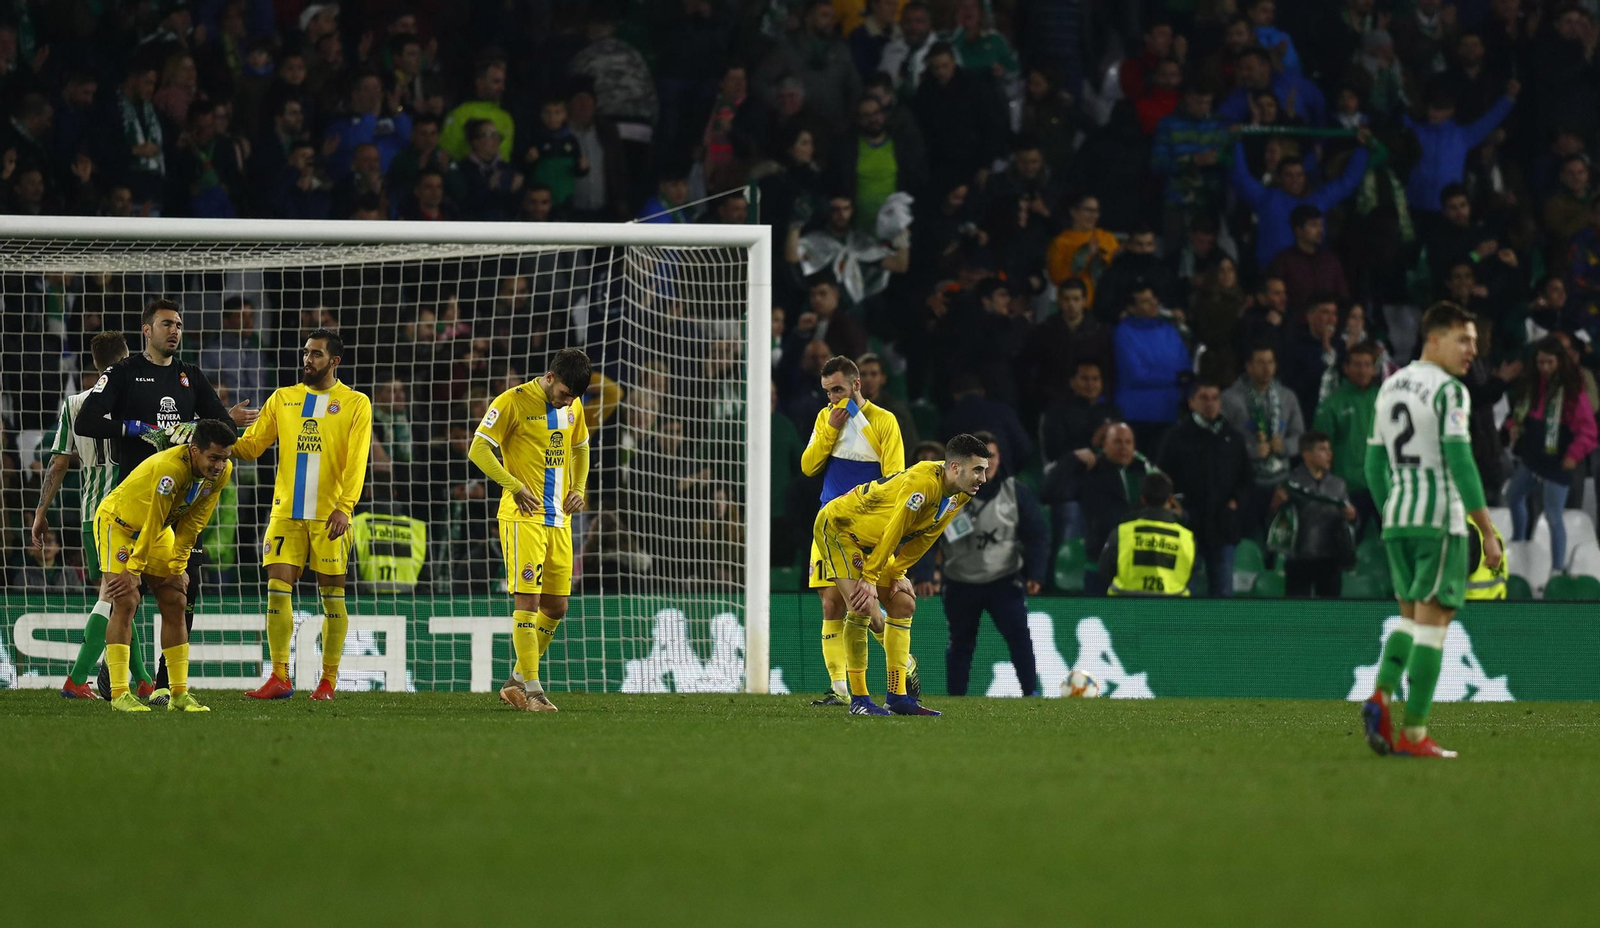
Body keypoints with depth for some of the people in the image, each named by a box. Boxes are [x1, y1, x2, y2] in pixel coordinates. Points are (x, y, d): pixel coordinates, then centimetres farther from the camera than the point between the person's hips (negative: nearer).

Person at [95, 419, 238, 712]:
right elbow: (151, 523, -30)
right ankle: (119, 694, -19)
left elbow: (193, 522, -5)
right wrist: (133, 569, -23)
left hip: (158, 530, 7)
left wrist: (177, 565, -4)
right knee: (126, 602, -18)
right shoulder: (170, 469, -37)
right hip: (118, 522, -7)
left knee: (175, 604, 1)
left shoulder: (221, 472, -15)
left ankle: (179, 694, 5)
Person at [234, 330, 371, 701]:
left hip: (329, 515, -3)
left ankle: (329, 680, 8)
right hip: (286, 513, 3)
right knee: (277, 589, -5)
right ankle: (279, 678, -2)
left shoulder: (355, 404, 3)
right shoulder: (283, 399, 13)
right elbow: (252, 444, 10)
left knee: (332, 596, 0)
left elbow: (355, 461, -5)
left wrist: (345, 507, -16)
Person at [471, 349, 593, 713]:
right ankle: (532, 690, -11)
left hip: (558, 520, 7)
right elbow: (478, 449, -12)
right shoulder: (513, 402, -10)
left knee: (556, 607, 8)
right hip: (523, 518, -7)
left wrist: (578, 488, 9)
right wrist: (514, 485, -21)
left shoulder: (572, 407, 10)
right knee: (527, 601, -12)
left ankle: (518, 681, 22)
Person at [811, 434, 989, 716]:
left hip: (871, 541, 9)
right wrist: (870, 578, -23)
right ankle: (858, 700, -14)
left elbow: (923, 538, 4)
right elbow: (893, 532, -29)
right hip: (837, 525, -9)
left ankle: (898, 696, 7)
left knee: (903, 605, 5)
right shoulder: (923, 482, -34)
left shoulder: (959, 495, -6)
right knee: (862, 606, -20)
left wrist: (897, 573, -1)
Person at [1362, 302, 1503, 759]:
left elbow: (1374, 464, 18)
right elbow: (1460, 464, -17)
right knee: (1432, 620, -4)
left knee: (1410, 614, 18)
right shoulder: (1448, 391, -10)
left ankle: (1382, 695, -5)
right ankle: (1414, 733, -6)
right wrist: (1488, 532, -14)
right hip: (1440, 517, -7)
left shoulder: (1391, 387, 14)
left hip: (1396, 516, 7)